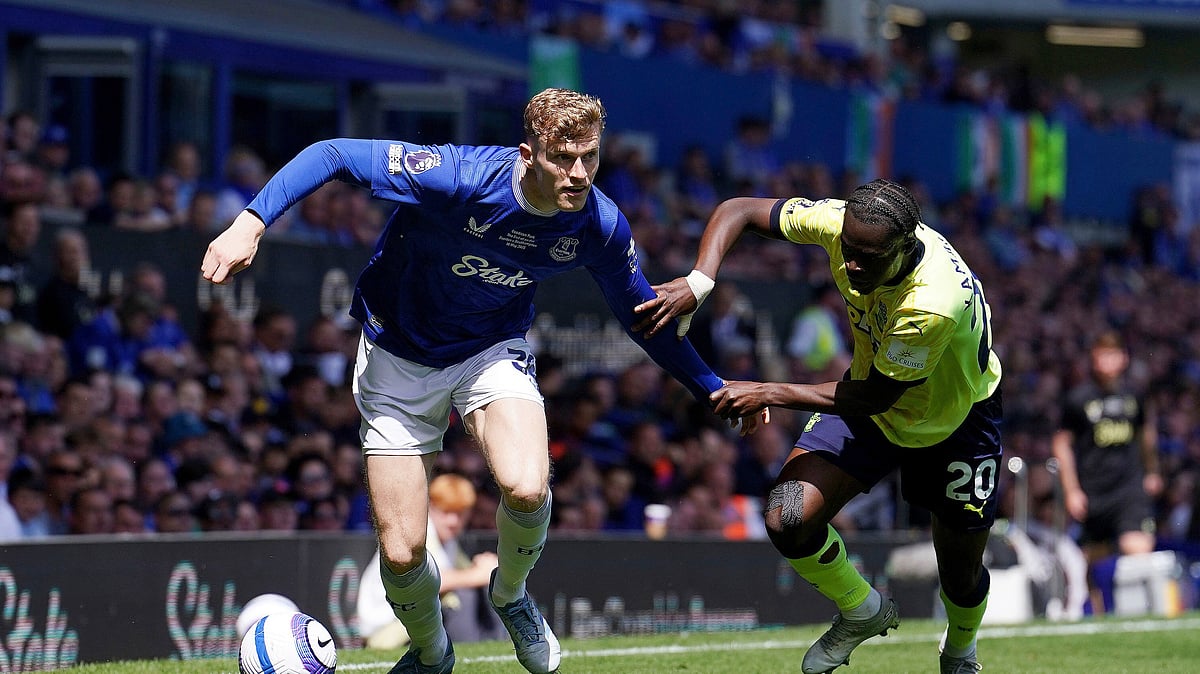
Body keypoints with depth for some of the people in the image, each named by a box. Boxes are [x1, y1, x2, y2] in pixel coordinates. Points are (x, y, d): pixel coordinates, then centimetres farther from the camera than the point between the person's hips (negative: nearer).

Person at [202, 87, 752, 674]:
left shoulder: (600, 227, -18)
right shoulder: (458, 178, -32)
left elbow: (642, 313, 2)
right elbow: (332, 155, -29)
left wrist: (712, 388, 2)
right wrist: (251, 223, -40)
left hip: (493, 350, 2)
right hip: (399, 356, -2)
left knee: (525, 488, -29)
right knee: (402, 553, -7)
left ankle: (509, 594, 6)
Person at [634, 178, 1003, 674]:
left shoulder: (937, 303, -42)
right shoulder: (838, 223, -27)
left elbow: (878, 396, -30)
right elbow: (738, 211, -14)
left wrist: (770, 394, -28)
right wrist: (696, 282, -32)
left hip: (956, 419, -4)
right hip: (871, 396, 4)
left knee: (961, 576, 7)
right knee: (787, 520, -16)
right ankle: (863, 613, 14)